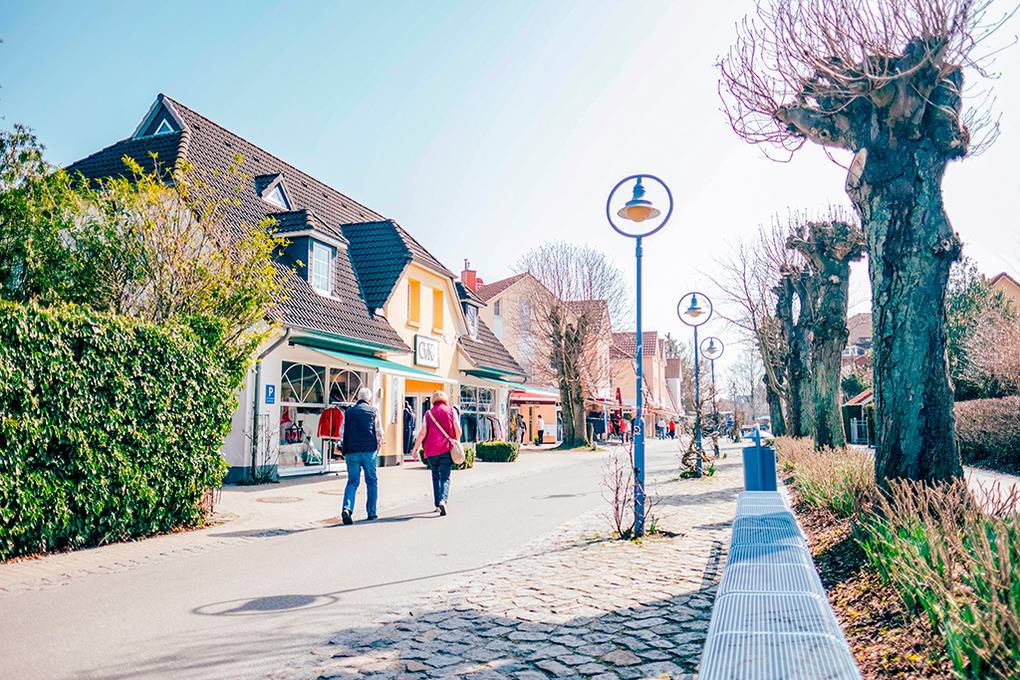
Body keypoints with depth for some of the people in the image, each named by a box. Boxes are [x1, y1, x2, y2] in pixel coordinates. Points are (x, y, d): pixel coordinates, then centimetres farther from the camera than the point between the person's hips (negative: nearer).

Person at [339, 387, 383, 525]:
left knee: (352, 481, 8)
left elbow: (342, 433, 11)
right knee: (372, 481, 11)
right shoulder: (373, 411, 5)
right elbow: (379, 432, 3)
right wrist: (378, 448, 16)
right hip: (369, 451, -2)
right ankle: (371, 512, 14)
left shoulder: (349, 412, 11)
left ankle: (346, 508, -13)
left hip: (351, 452, 2)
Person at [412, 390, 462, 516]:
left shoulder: (429, 413, 4)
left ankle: (438, 503, 15)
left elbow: (423, 432, -4)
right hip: (447, 449, -1)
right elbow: (458, 430, -4)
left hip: (431, 450, 1)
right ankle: (443, 500, -21)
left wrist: (415, 448, 3)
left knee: (435, 476, 16)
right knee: (445, 477, 1)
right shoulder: (451, 410, 2)